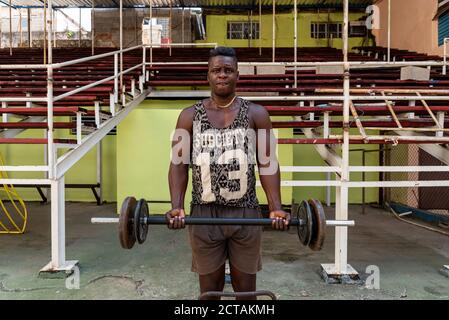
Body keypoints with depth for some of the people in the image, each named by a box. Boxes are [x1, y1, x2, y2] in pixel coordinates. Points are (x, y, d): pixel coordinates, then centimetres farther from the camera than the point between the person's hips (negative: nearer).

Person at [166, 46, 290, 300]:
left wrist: (276, 208, -12)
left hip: (246, 213, 0)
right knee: (210, 287, 14)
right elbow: (179, 164, 0)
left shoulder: (256, 114, 1)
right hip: (205, 213, 0)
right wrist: (177, 207, -13)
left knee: (245, 287, 14)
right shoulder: (190, 116, 2)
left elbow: (267, 163, -1)